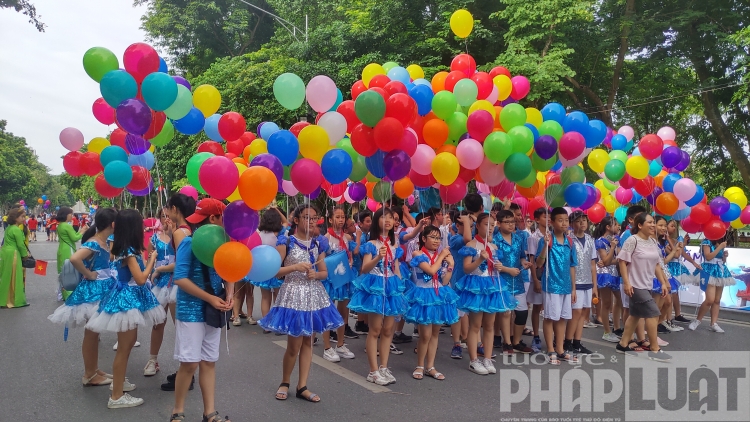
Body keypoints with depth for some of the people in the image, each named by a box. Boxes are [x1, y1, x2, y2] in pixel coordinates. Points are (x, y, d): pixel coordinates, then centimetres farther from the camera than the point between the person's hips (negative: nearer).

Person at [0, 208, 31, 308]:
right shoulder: (17, 229, -16)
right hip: (12, 255, -9)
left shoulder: (8, 228, 14)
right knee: (14, 278, -2)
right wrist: (25, 255, -2)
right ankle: (16, 301, 5)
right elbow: (20, 244, -16)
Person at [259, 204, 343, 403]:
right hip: (294, 295, -5)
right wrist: (295, 267, -21)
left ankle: (302, 386, 19)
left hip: (314, 295, 5)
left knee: (308, 342, 9)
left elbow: (325, 272, 13)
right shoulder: (285, 242, -7)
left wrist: (316, 274, -8)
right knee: (294, 345, 0)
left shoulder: (317, 244, 8)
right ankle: (285, 382, 24)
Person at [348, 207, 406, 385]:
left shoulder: (394, 245, 11)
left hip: (392, 287, 6)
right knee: (375, 329, -4)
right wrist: (378, 258, -32)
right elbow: (365, 269, -15)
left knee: (388, 329, 8)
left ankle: (383, 368, 17)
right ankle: (374, 371, 4)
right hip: (375, 286, -6)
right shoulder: (371, 244, -6)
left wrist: (401, 289, 14)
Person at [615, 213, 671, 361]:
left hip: (647, 285, 9)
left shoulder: (653, 242, 10)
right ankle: (654, 349, 0)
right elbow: (622, 261, -16)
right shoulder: (632, 240, -14)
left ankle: (623, 344, 24)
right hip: (635, 285, -9)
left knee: (636, 314, 13)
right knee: (653, 313, -11)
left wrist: (663, 283, 11)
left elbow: (656, 265, 16)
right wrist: (626, 283, -20)